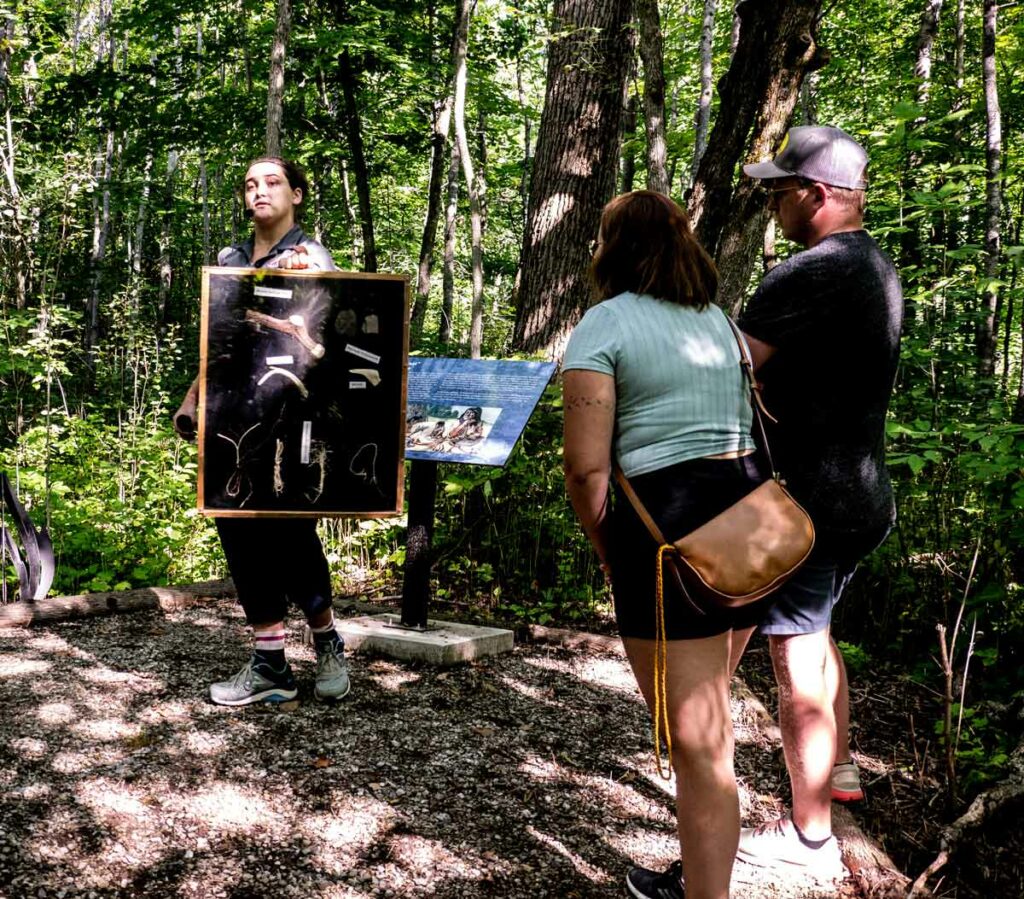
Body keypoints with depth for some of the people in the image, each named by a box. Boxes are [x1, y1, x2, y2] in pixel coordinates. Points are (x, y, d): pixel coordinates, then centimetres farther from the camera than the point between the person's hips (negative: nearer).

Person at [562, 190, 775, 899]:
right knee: (708, 718, 22)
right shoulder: (720, 318, 17)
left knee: (698, 741, 1)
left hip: (667, 523, -8)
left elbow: (587, 466, -12)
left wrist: (608, 551, 3)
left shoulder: (605, 322, -4)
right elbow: (752, 424, 16)